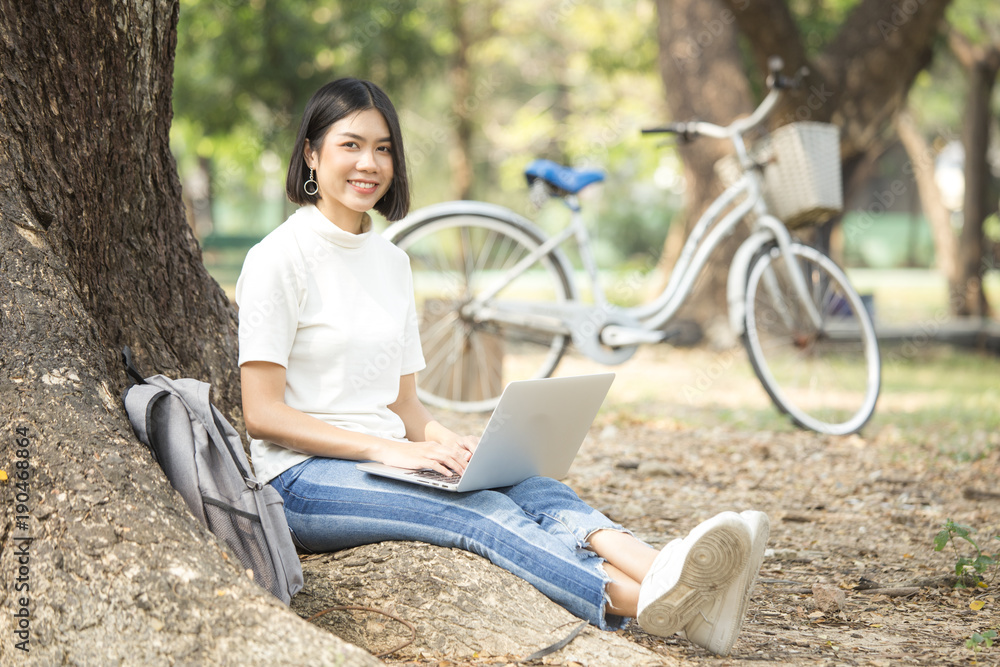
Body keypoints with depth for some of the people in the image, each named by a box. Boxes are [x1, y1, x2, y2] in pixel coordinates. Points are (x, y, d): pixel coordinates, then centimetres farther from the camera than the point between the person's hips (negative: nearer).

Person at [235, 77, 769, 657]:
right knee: (486, 512, -32)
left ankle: (659, 576, -52)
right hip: (304, 479, -6)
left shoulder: (391, 261, 16)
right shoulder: (280, 257, -6)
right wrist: (387, 449, -22)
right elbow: (263, 412, -12)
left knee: (534, 489, -25)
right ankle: (639, 603, -56)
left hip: (384, 460, 6)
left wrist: (450, 442, -6)